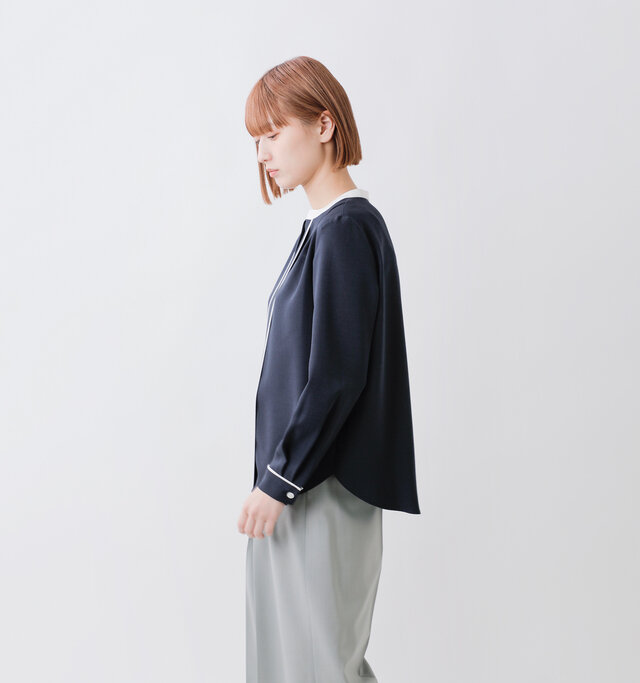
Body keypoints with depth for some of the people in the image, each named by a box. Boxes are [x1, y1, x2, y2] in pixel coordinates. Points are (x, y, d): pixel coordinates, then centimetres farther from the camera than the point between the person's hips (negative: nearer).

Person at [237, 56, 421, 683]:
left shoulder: (345, 229, -16)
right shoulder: (327, 224, 13)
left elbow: (335, 375, -21)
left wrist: (278, 480, -17)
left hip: (323, 488, -9)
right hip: (306, 480, 9)